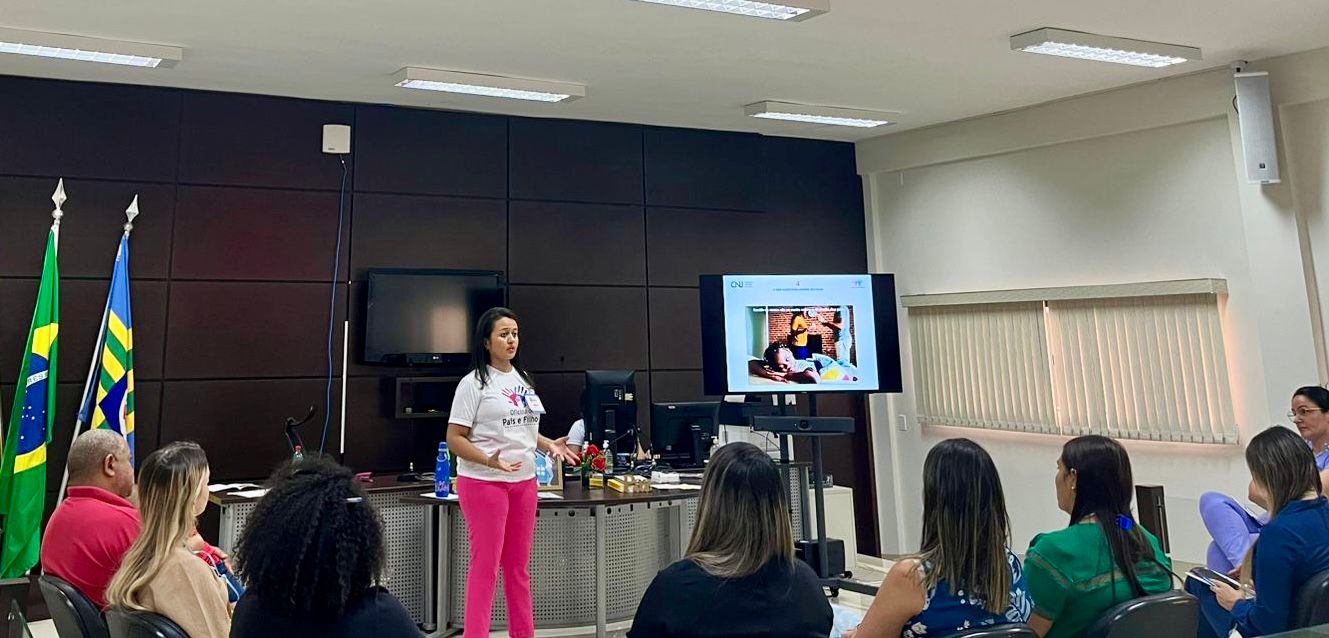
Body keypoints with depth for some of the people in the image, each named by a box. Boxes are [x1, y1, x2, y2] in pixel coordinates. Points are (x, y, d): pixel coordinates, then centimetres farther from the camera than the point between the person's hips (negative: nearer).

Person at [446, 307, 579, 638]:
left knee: (519, 567, 13)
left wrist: (550, 445, 3)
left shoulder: (523, 379, 12)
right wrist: (488, 460, -26)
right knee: (486, 566, -1)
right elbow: (455, 438, -12)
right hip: (484, 483, -6)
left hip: (524, 481, 7)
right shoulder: (473, 383, -9)